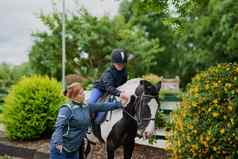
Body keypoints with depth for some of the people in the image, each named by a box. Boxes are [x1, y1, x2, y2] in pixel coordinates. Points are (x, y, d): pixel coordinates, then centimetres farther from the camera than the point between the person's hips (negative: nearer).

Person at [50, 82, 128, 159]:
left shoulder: (87, 107, 6)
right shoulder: (66, 109, -14)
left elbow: (103, 106, 8)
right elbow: (59, 126, -23)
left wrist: (119, 104, 3)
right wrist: (58, 143, -36)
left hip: (74, 149, 7)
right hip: (60, 147, -7)